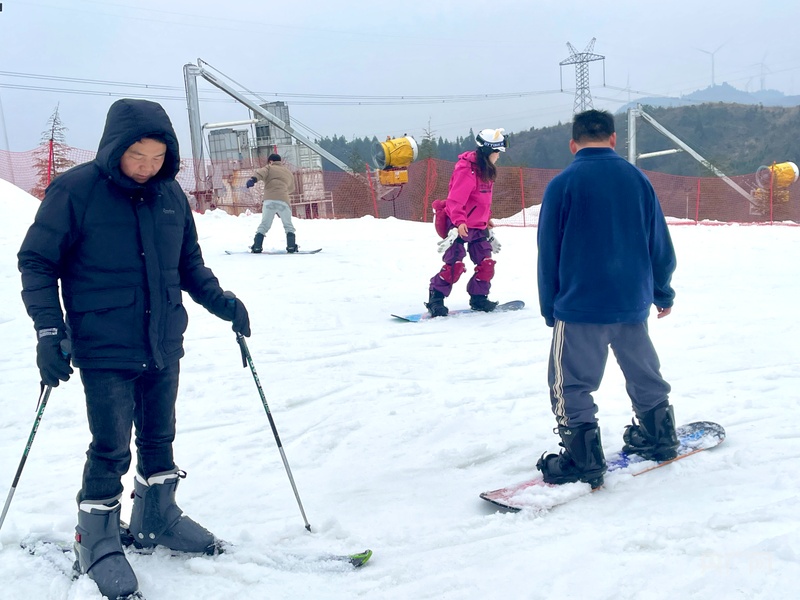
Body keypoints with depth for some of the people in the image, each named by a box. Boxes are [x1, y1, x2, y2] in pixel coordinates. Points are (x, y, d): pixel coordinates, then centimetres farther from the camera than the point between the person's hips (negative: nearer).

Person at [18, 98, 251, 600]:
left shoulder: (171, 194, 3)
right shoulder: (75, 190, -12)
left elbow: (189, 263, 15)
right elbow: (37, 263, -7)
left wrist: (222, 302, 4)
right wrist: (49, 330, -15)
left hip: (164, 346, 5)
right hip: (105, 350, -5)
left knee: (159, 439, 17)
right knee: (112, 450, 0)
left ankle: (157, 521, 36)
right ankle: (97, 542, 20)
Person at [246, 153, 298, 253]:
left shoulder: (269, 168, 15)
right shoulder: (289, 173, 26)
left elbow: (261, 173, -8)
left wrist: (253, 179, -27)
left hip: (269, 200, -1)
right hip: (283, 201, 1)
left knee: (264, 225, 11)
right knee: (288, 225, 15)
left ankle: (257, 247, 3)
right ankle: (291, 247, 1)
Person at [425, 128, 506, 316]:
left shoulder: (486, 170, 10)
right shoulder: (466, 168, -18)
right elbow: (455, 199, -25)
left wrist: (487, 219, 26)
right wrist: (459, 221, -35)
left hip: (479, 227, 9)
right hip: (459, 226, -9)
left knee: (486, 264, 7)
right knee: (454, 265, -11)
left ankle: (478, 298, 21)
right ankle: (435, 299, 0)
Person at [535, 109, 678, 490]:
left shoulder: (563, 184, -8)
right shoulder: (637, 179, 4)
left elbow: (548, 252, -4)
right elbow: (659, 244, 11)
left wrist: (550, 308, 7)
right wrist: (662, 292, 24)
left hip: (579, 305, -5)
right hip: (633, 302, 5)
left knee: (570, 385, 4)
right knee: (643, 374, 22)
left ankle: (584, 461, 6)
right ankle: (659, 437, 35)